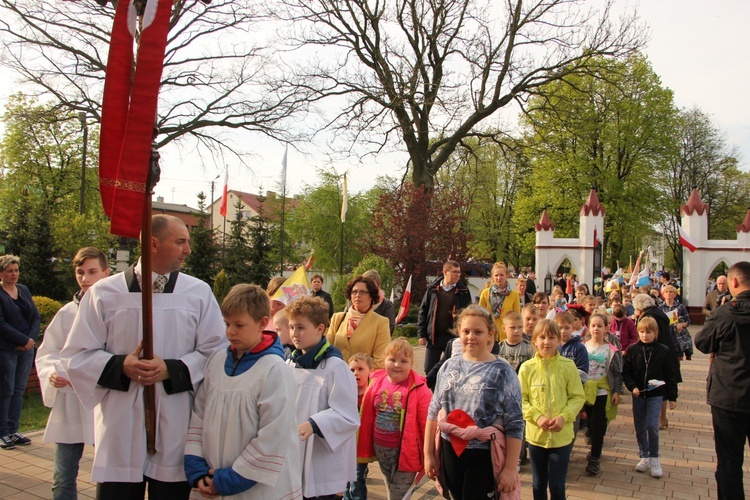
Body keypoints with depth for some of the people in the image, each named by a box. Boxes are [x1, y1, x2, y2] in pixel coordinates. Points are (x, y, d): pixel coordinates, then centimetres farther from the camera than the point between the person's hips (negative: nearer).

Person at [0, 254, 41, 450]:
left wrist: (32, 338, -5)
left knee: (19, 390, 9)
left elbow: (36, 316, 10)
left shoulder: (24, 290, 11)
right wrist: (24, 340, -15)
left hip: (27, 347, 5)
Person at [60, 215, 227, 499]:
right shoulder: (104, 293, 1)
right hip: (120, 435, 0)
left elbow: (215, 352, 0)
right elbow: (77, 355, 3)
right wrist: (120, 367, -15)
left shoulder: (199, 293, 2)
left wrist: (171, 370, -15)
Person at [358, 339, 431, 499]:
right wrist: (364, 450, 7)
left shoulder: (419, 389, -16)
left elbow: (427, 424, -13)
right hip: (380, 448, 5)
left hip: (405, 451, -4)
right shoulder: (377, 383, -3)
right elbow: (367, 419, 3)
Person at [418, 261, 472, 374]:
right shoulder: (432, 289, 3)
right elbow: (423, 311, 5)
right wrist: (422, 334, 1)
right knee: (429, 369, 6)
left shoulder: (463, 291, 1)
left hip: (454, 337, -1)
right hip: (433, 336, 1)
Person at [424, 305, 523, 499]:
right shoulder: (449, 366, 3)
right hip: (450, 452, 4)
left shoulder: (502, 372, -9)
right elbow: (433, 412, 9)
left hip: (484, 456, -4)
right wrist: (428, 453, 9)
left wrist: (510, 468, -12)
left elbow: (514, 425, -10)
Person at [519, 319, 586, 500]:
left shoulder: (568, 366, -7)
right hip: (536, 434, 1)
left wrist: (564, 417, -16)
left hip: (562, 435, -1)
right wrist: (537, 417, -17)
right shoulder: (527, 368, -7)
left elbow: (578, 397, -3)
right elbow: (521, 399, -3)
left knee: (557, 485, 6)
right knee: (538, 484, 16)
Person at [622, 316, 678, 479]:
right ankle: (644, 457, 23)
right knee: (639, 426, 8)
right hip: (638, 394, 2)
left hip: (656, 394, -2)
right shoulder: (633, 350, -1)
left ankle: (654, 458, 9)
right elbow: (626, 372, 2)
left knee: (652, 426, -9)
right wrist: (632, 387, -13)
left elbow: (671, 376, 1)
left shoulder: (663, 351, -4)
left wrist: (672, 397, 1)